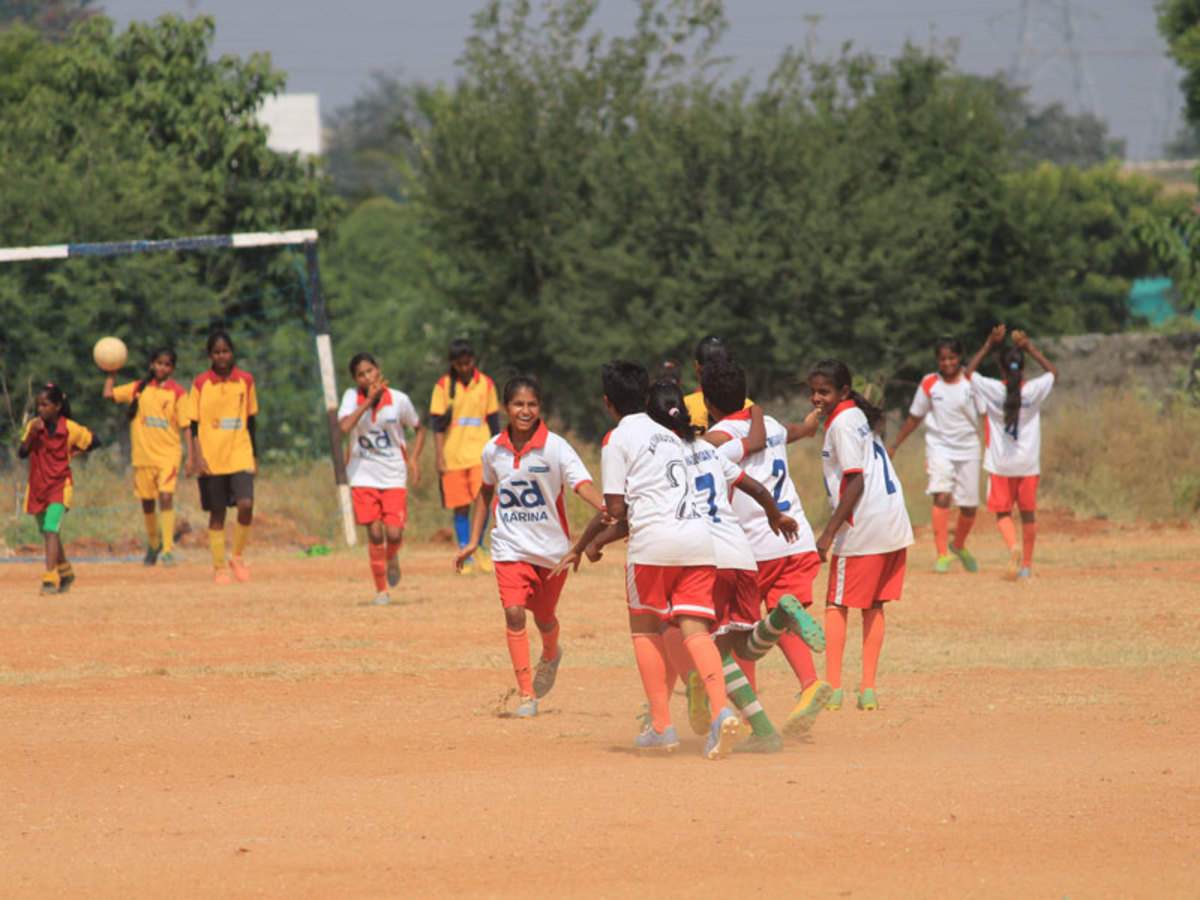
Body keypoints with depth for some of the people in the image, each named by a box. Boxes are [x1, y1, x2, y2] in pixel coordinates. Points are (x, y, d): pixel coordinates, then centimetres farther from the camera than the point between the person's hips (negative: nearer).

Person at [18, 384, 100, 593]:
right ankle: (65, 571, 38)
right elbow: (22, 453, -10)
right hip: (37, 486, 5)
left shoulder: (70, 428, -9)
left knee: (51, 529, -20)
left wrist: (73, 452, -3)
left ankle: (50, 579, -26)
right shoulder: (34, 425, -2)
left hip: (60, 485, -5)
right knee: (48, 534, 17)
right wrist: (32, 433, -23)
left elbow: (94, 442, 5)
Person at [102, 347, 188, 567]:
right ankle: (153, 543, 36)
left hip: (169, 454, -3)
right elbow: (108, 394, 5)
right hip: (143, 455, 3)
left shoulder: (177, 393, -1)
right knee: (147, 502, 12)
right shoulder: (139, 388, 7)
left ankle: (168, 549, -18)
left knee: (166, 497, -19)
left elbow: (186, 426, -2)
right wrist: (112, 374, 4)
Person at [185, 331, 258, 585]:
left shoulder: (245, 381, 6)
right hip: (211, 458, -1)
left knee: (246, 505, -16)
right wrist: (196, 457, -9)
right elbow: (193, 424, 1)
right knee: (217, 514, 3)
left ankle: (237, 556, 5)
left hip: (240, 455, 1)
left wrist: (254, 456, 15)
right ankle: (219, 567, 13)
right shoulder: (201, 384, 0)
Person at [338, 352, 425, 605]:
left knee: (394, 534, -9)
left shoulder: (399, 400, -5)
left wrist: (413, 459, -3)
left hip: (394, 477, 0)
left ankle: (392, 559, 27)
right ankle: (381, 589, 12)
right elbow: (344, 426, -24)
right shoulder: (352, 397, -5)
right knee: (375, 534, -5)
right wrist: (369, 400, -24)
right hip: (363, 477, 0)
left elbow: (419, 429, 11)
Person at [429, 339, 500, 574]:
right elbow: (438, 424, 1)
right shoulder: (444, 385, 2)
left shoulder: (485, 384, 6)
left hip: (480, 452, 0)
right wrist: (439, 457, -5)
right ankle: (465, 556, 9)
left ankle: (479, 545, 5)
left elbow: (494, 421, 12)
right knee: (461, 508, 1)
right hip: (454, 455, 0)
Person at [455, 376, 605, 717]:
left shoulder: (555, 447, -14)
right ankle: (526, 695, -11)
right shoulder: (494, 450, -2)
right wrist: (473, 540, 16)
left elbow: (582, 483, -27)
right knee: (514, 612, -17)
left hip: (551, 547, -1)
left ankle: (551, 656, 50)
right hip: (510, 545, 1)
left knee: (543, 617, 13)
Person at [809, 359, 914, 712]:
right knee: (873, 606, 12)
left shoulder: (842, 423, -12)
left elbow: (855, 482, -18)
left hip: (863, 525, -9)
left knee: (836, 604, -1)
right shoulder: (858, 416, 15)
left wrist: (829, 533, -18)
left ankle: (833, 687, -4)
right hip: (894, 525, 9)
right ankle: (868, 688, 9)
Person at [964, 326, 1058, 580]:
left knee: (1002, 512, 7)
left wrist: (989, 345, 8)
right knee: (1028, 513, 13)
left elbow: (969, 371, 9)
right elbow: (1053, 371, 12)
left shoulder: (992, 389, -10)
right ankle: (1026, 564, 17)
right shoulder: (1033, 390, -8)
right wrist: (1029, 348, 11)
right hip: (1028, 463, 1)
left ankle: (1013, 547, -21)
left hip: (1000, 465, -1)